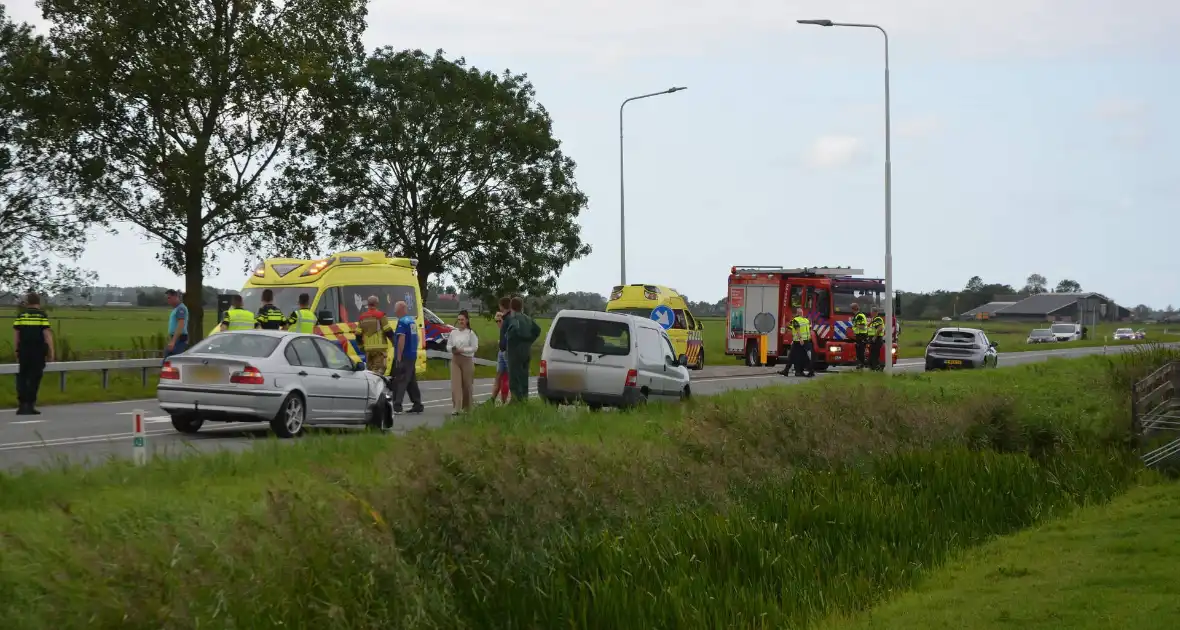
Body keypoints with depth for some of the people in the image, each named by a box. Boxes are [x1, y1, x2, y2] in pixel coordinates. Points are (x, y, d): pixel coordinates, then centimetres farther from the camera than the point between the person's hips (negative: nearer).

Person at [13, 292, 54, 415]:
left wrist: (17, 352, 14)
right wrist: (51, 353, -3)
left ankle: (22, 405, 2)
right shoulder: (42, 316, -3)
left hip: (23, 352, 2)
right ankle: (30, 405, 2)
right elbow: (47, 336, -8)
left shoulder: (20, 316, 6)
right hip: (38, 353, -2)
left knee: (22, 378, 10)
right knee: (34, 378, 3)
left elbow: (15, 337, 6)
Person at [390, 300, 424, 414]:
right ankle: (417, 405, 16)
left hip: (404, 356, -9)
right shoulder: (412, 320, 13)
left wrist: (398, 357, -20)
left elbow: (401, 339, -21)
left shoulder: (402, 321, -14)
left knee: (399, 381, -9)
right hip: (413, 355, 9)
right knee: (411, 381, 15)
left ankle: (397, 406, -14)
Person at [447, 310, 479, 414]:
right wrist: (452, 349, -10)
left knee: (467, 384, 7)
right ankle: (456, 408, -14)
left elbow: (474, 347, -8)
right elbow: (448, 345, 12)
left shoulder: (471, 333, -4)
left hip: (467, 360, -2)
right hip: (455, 360, 2)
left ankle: (466, 408, 22)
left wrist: (462, 350, -16)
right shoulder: (453, 332, 7)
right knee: (455, 383, -10)